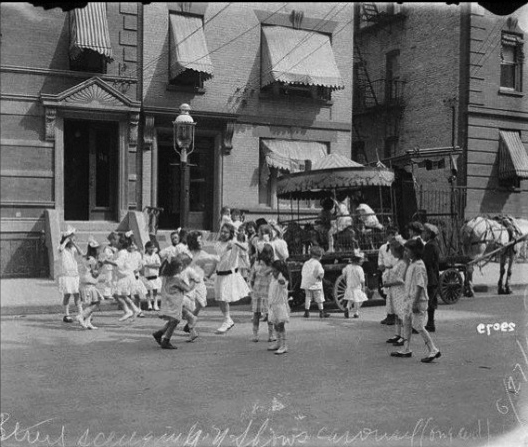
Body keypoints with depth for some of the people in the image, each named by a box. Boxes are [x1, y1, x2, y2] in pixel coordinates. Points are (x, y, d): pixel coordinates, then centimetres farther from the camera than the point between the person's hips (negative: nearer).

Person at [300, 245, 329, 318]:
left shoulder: (306, 263, 9)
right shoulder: (317, 264, -10)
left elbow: (302, 273, 11)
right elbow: (321, 273, -21)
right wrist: (320, 277, -1)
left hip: (307, 285, 5)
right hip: (316, 285, -5)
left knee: (308, 298, 9)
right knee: (319, 299, 5)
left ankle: (306, 312, 5)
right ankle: (321, 312, 9)